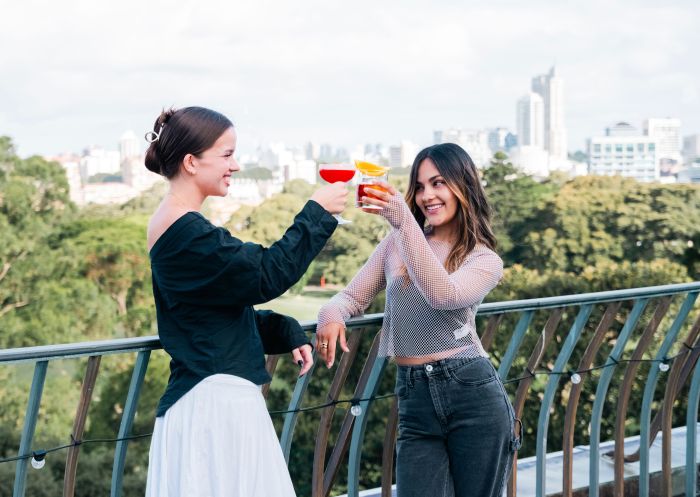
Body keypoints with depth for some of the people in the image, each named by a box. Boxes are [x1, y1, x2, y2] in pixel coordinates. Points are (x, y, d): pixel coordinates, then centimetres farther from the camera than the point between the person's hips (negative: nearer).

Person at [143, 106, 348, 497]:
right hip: (214, 402, -10)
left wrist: (287, 332, 6)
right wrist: (317, 213, -9)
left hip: (217, 396, 10)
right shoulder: (186, 232, -18)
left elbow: (232, 302, 19)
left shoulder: (178, 226, 14)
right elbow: (265, 276, -17)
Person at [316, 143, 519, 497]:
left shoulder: (486, 261, 3)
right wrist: (331, 315, -12)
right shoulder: (398, 244, 12)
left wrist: (404, 221, -28)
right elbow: (354, 296, 13)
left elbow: (442, 294, -18)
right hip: (415, 405, 2)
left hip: (472, 394, -2)